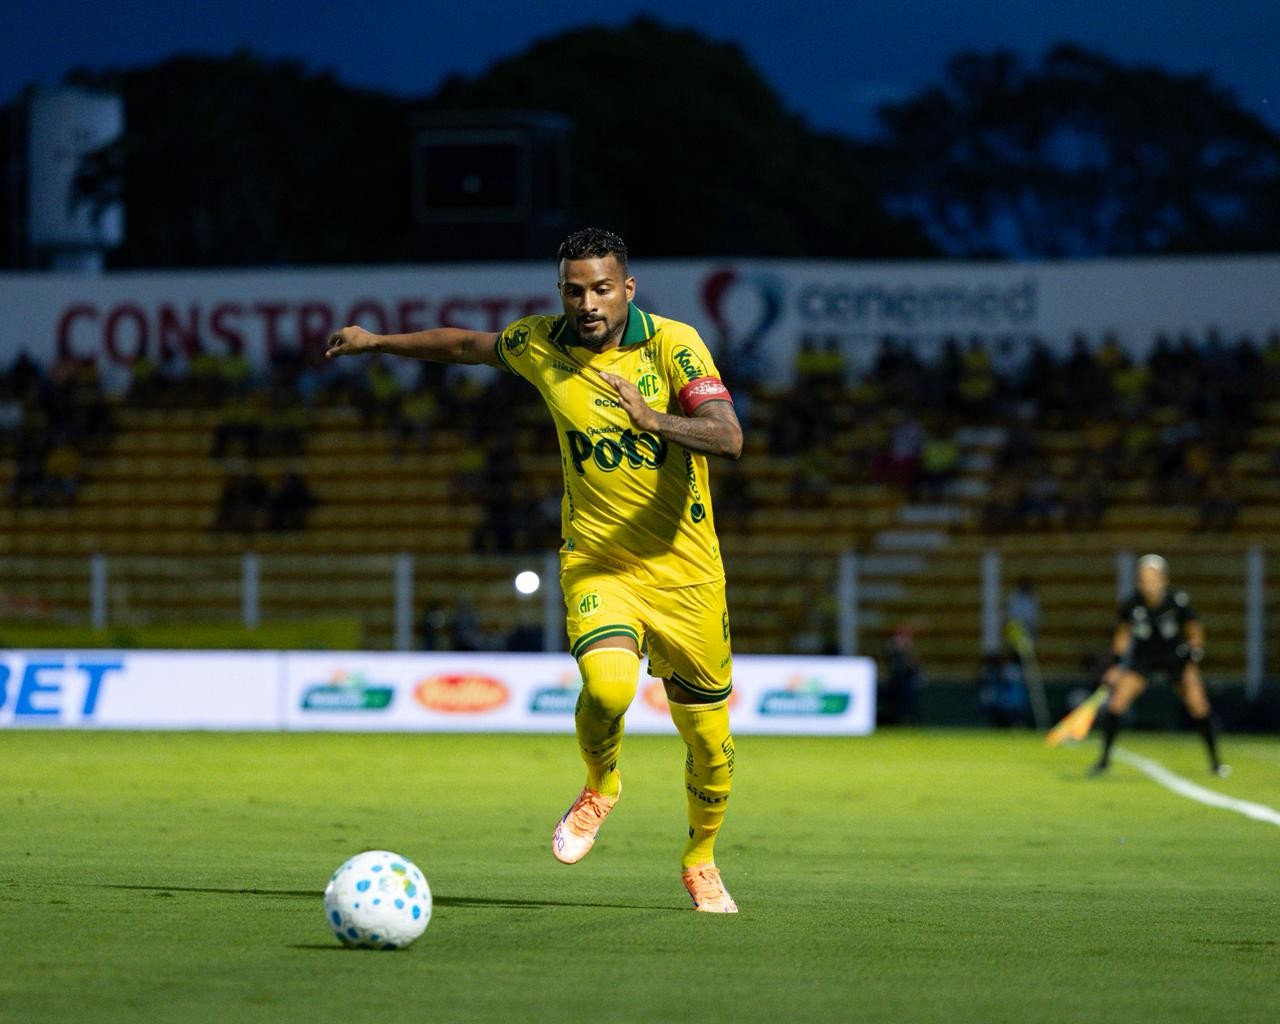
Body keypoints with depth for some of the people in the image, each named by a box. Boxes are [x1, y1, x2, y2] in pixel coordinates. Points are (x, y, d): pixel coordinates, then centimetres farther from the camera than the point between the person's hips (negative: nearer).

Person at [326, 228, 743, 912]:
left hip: (684, 568, -1)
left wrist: (650, 418, -40)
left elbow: (728, 438, -24)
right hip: (595, 560, 1)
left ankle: (701, 862, 36)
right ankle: (600, 786, 5)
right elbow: (468, 345, 20)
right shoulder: (542, 344, -2)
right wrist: (380, 342, 25)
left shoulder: (673, 344, -12)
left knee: (708, 738, 7)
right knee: (607, 682, -29)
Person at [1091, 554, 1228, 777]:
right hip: (1144, 656, 1)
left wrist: (1192, 665, -17)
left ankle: (1215, 762, 2)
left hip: (1176, 656, -1)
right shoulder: (1132, 604, -16)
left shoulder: (1178, 601, -20)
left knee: (1197, 703, -14)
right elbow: (1122, 635, 0)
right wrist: (1115, 666, -5)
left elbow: (1195, 634, -8)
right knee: (1118, 699, -15)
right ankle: (1104, 759, -1)